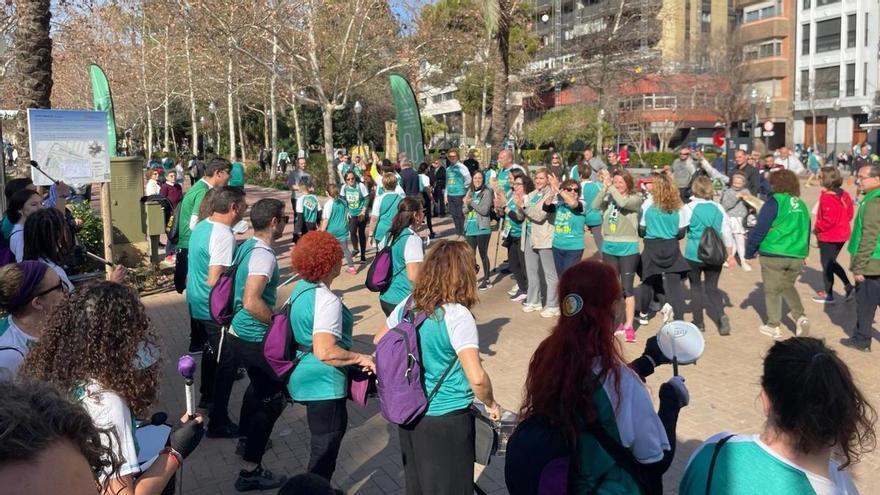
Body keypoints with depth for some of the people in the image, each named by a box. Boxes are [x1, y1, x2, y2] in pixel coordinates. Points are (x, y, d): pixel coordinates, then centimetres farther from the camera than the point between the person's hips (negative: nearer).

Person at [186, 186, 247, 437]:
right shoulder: (223, 236, -25)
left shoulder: (201, 226, 5)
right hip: (215, 310, -10)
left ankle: (207, 397, 45)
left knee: (212, 350, 27)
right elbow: (215, 281, -29)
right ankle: (218, 422, 4)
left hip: (197, 304, 10)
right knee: (227, 361, -1)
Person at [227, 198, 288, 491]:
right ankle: (250, 471, 5)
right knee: (273, 398, 0)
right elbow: (251, 302, -33)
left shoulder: (248, 246, 6)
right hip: (255, 339, -10)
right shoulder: (263, 254, -23)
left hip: (241, 333, 10)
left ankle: (246, 439, 48)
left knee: (259, 385, 29)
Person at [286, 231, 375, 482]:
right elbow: (325, 352, -32)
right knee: (325, 449, 5)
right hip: (324, 384, -10)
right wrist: (360, 358, -20)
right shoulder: (327, 301, -25)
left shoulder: (300, 287, 4)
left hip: (304, 376, 10)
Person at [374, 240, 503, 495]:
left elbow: (378, 342, 13)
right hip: (446, 419, -6)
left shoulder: (408, 304, -3)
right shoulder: (457, 315, -22)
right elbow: (476, 377, -27)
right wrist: (491, 404, -10)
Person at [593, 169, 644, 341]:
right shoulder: (609, 197, 4)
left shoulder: (636, 199, -5)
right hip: (609, 248, 5)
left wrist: (610, 185, -17)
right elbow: (595, 206, -12)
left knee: (627, 288, -2)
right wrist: (605, 186, -18)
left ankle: (629, 326, 3)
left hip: (628, 248, -4)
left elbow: (622, 202, -25)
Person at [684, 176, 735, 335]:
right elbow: (726, 232, 6)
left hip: (694, 255, -3)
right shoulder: (718, 208, 1)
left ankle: (698, 322, 16)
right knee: (712, 287, 13)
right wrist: (730, 254, 15)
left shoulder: (690, 208, -9)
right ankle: (721, 315, -9)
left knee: (696, 287, 12)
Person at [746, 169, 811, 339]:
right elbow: (806, 231, 18)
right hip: (797, 257, 6)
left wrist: (749, 252, -4)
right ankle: (800, 317, 9)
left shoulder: (775, 201, -10)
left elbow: (760, 229, -13)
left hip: (773, 256, -6)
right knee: (788, 286, 25)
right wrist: (803, 254, 29)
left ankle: (773, 326, 15)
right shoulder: (801, 205, 10)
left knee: (772, 291, 9)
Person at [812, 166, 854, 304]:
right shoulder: (844, 195, 4)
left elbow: (829, 220, -25)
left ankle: (828, 295, 16)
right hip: (841, 234, 9)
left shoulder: (827, 197, -23)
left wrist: (817, 229, -11)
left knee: (827, 264, 6)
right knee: (831, 262, 23)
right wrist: (841, 224, 15)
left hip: (828, 237, -9)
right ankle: (848, 287, 19)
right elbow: (849, 214, 10)